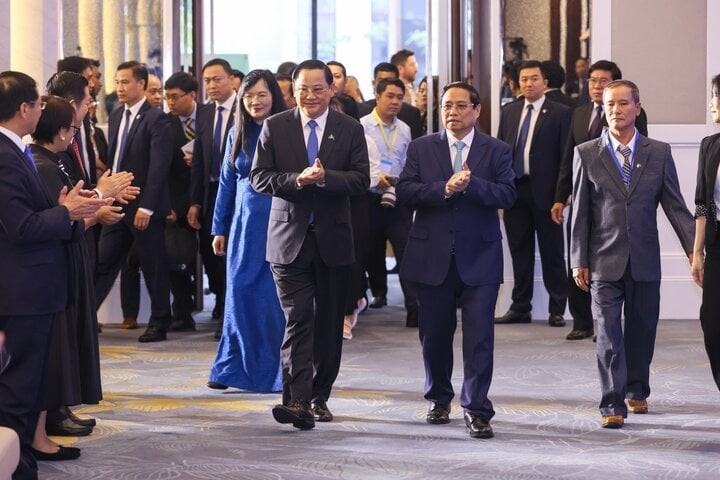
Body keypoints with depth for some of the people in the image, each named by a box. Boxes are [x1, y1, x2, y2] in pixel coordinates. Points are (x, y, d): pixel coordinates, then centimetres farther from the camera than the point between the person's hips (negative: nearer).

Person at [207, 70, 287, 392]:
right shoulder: (238, 134, 9)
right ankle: (232, 368, 14)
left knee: (275, 298, -1)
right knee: (239, 294, 5)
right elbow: (226, 183, 13)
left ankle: (273, 370, 10)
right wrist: (219, 229, 12)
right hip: (244, 225, 4)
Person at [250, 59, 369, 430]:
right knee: (297, 319, -11)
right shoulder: (275, 127, 4)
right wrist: (296, 179, -18)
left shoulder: (350, 129, 5)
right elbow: (259, 177, -2)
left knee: (329, 323, 8)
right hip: (290, 238, -2)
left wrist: (324, 177, -20)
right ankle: (297, 400, -17)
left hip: (333, 238, 2)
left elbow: (361, 180, -3)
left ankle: (319, 397, 20)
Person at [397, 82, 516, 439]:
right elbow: (405, 191, -5)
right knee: (434, 335, 11)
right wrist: (444, 189, -18)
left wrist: (471, 184, -23)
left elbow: (507, 194, -9)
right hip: (432, 257, 2)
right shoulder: (421, 148, 7)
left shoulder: (497, 151, 5)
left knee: (479, 336, -7)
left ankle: (476, 409, -2)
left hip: (479, 257, -1)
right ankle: (439, 399, 30)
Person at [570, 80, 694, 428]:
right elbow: (580, 213, 2)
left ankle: (636, 390, 30)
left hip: (645, 261, 2)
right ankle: (613, 404, -5)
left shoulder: (659, 153, 4)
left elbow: (676, 207, 4)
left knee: (642, 330, 11)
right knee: (609, 333, -6)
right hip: (605, 261, -1)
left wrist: (696, 251, -4)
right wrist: (579, 261, -1)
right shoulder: (586, 154, 1)